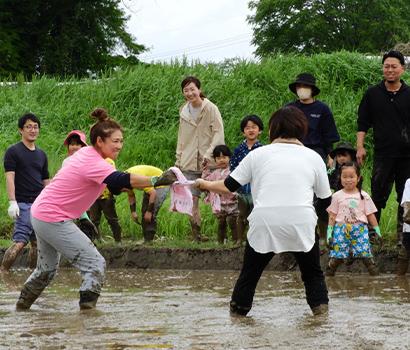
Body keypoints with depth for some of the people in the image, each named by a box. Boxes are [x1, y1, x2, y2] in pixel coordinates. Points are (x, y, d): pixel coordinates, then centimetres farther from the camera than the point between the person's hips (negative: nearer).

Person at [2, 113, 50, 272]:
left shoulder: (41, 154, 16)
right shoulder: (13, 151, -1)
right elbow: (10, 176, -10)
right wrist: (12, 202, -19)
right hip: (23, 203, -6)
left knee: (36, 242, 6)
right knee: (20, 241, -17)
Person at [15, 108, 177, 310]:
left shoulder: (86, 154, 7)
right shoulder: (93, 163, -24)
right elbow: (122, 180, -38)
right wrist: (157, 180, -43)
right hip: (53, 221, -10)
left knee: (47, 270, 27)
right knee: (95, 265, -11)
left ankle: (22, 305, 40)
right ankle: (87, 308, -16)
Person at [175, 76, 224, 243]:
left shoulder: (211, 108, -5)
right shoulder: (184, 112, 12)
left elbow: (218, 133, -9)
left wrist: (209, 155, -19)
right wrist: (179, 158, 17)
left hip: (210, 162, -4)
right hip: (190, 163, 4)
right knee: (192, 201, -3)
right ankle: (196, 237, 2)